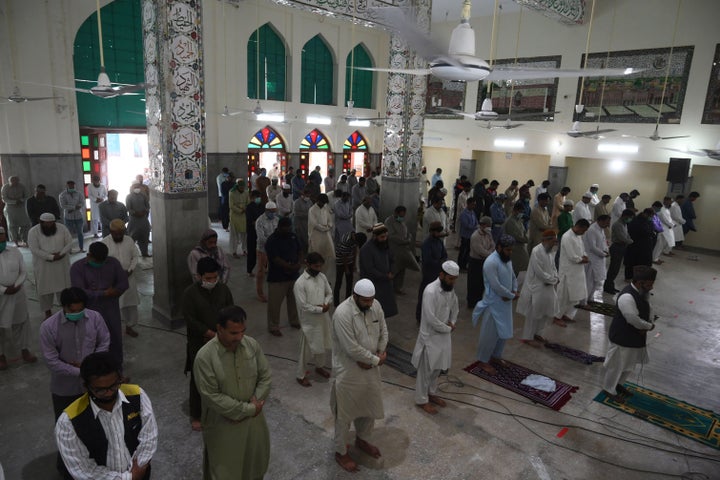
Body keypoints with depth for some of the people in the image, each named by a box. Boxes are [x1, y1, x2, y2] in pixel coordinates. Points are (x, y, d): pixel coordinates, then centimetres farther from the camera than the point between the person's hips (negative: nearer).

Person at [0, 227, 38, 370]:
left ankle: (24, 349, 30)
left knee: (20, 323, 15)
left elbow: (23, 272, 1)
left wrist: (16, 285, -16)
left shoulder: (15, 252, -2)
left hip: (18, 294, 3)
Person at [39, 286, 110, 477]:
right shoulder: (48, 327, -22)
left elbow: (104, 342, -3)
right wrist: (79, 372, -23)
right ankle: (66, 465, 40)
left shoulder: (95, 318, -15)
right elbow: (51, 362, -19)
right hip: (64, 387, -2)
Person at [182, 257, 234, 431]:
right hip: (198, 345, -3)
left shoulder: (223, 289, -4)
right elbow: (190, 320, -17)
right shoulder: (190, 293, -15)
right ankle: (196, 415, 25)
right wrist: (213, 335, -18)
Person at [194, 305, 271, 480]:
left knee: (255, 461, 25)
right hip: (222, 423, -4)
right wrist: (248, 409, -21)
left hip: (253, 418, 4)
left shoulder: (252, 345, -11)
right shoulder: (205, 357, -24)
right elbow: (211, 396, -23)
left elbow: (265, 377, -3)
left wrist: (254, 404, -16)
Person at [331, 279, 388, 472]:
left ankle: (362, 440, 49)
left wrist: (378, 356, -9)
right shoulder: (342, 314, -29)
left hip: (370, 367, 7)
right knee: (345, 413, 11)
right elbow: (352, 349, -28)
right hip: (348, 371, -7)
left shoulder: (375, 305, -7)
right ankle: (341, 452, 33)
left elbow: (383, 331, 5)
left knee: (369, 406, 23)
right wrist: (376, 360, -17)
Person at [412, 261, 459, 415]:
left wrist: (452, 322, 0)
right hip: (430, 336, -8)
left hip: (444, 335, 8)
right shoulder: (430, 291, -27)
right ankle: (422, 400, 24)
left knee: (437, 368, 22)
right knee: (426, 370, 8)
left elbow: (454, 307, 17)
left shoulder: (450, 289, -1)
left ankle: (432, 393, 41)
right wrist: (448, 328, -15)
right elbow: (430, 319, -28)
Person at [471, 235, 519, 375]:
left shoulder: (507, 260, 5)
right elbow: (496, 286, -27)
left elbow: (513, 277, 15)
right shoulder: (491, 263, -24)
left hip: (505, 302, 9)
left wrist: (514, 291, -5)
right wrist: (512, 295, -15)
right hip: (493, 304, -9)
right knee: (490, 334, 2)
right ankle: (483, 361, 18)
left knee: (503, 332, 19)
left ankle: (495, 356, 37)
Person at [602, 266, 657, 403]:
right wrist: (649, 326, -13)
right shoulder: (627, 297, -32)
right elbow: (634, 320, -30)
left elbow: (647, 309, 10)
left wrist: (651, 323, -10)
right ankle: (609, 389, 30)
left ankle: (618, 384, 46)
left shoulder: (643, 292, -2)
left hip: (635, 336, 9)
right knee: (616, 365, 10)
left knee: (629, 364, 25)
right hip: (622, 337, -9)